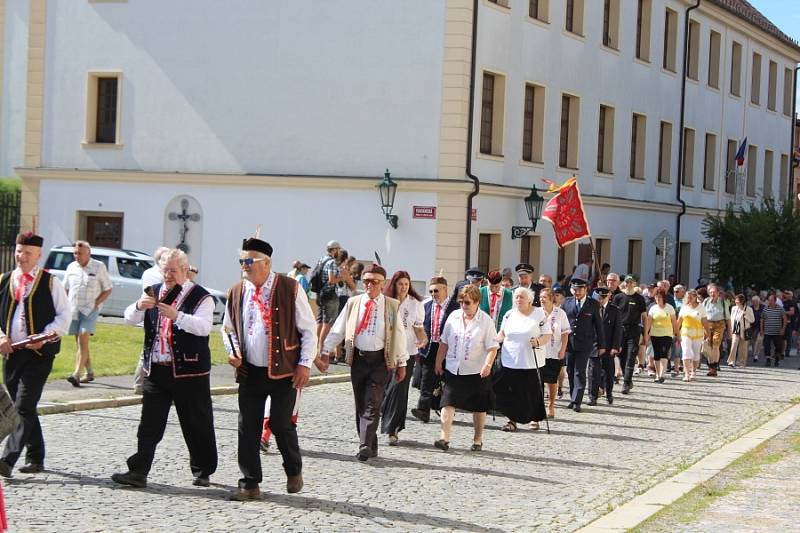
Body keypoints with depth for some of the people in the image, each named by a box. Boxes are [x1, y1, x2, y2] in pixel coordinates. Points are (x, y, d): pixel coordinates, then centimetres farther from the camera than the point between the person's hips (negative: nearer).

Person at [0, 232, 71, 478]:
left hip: (39, 354, -5)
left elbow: (65, 315, -1)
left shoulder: (50, 282, 0)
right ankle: (35, 458, 23)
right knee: (20, 408, 11)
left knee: (24, 407, -13)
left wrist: (45, 337, -15)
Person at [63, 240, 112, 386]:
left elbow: (107, 289, 1)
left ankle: (76, 374, -25)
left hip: (90, 310, -5)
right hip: (73, 310, 5)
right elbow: (65, 289, 19)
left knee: (83, 340, -18)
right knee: (80, 343, 9)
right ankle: (89, 373, 21)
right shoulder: (71, 267, 11)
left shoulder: (99, 267, -1)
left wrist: (95, 303, -10)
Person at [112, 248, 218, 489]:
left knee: (197, 425, 6)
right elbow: (130, 318, 5)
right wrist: (139, 306, -17)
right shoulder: (154, 293, 12)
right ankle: (138, 472, 2)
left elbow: (204, 327, -20)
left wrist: (177, 316, -32)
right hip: (155, 370, 4)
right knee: (149, 425, 2)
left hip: (189, 372, -4)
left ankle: (202, 471, 21)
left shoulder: (200, 297, -5)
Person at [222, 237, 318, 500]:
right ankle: (250, 483, 11)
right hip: (249, 371, 4)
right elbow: (228, 328, 19)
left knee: (281, 424, -3)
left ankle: (294, 471, 24)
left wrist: (305, 364, -9)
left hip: (284, 371, -4)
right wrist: (232, 350, -1)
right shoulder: (236, 293, 6)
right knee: (248, 428, 2)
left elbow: (308, 329, -3)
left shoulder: (290, 289, -7)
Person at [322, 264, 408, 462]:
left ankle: (365, 446, -17)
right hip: (358, 358, 3)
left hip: (380, 360, -3)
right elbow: (338, 329, 10)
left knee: (372, 404, -11)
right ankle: (370, 446, 15)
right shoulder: (353, 303, 8)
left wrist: (402, 363, 4)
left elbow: (399, 335, 5)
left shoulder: (392, 306, 3)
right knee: (360, 405, 6)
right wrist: (325, 351, 5)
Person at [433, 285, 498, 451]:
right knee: (448, 402, -11)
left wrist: (488, 365, -25)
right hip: (453, 369, 3)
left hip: (477, 371, -3)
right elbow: (444, 342, 11)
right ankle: (444, 438, -15)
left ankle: (477, 440, 23)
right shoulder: (453, 317, 4)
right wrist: (438, 362, 9)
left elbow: (492, 347, -11)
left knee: (479, 407, 9)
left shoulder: (486, 321, -7)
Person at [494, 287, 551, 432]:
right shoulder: (509, 314, 10)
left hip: (531, 361, -2)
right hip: (510, 360, 2)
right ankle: (512, 420, 3)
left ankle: (534, 419, 21)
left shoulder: (539, 314, 0)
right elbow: (502, 333, 19)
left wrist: (538, 342, -20)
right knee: (510, 392, -5)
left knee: (532, 392, 4)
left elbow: (547, 335, -1)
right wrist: (496, 340, -2)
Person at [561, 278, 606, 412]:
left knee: (580, 372, -7)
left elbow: (599, 325, 3)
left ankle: (577, 401, -8)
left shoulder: (593, 304, 0)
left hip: (584, 344, -3)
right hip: (569, 343, 3)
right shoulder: (567, 303, 6)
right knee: (570, 372, 9)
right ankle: (572, 398, 20)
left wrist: (601, 345, 3)